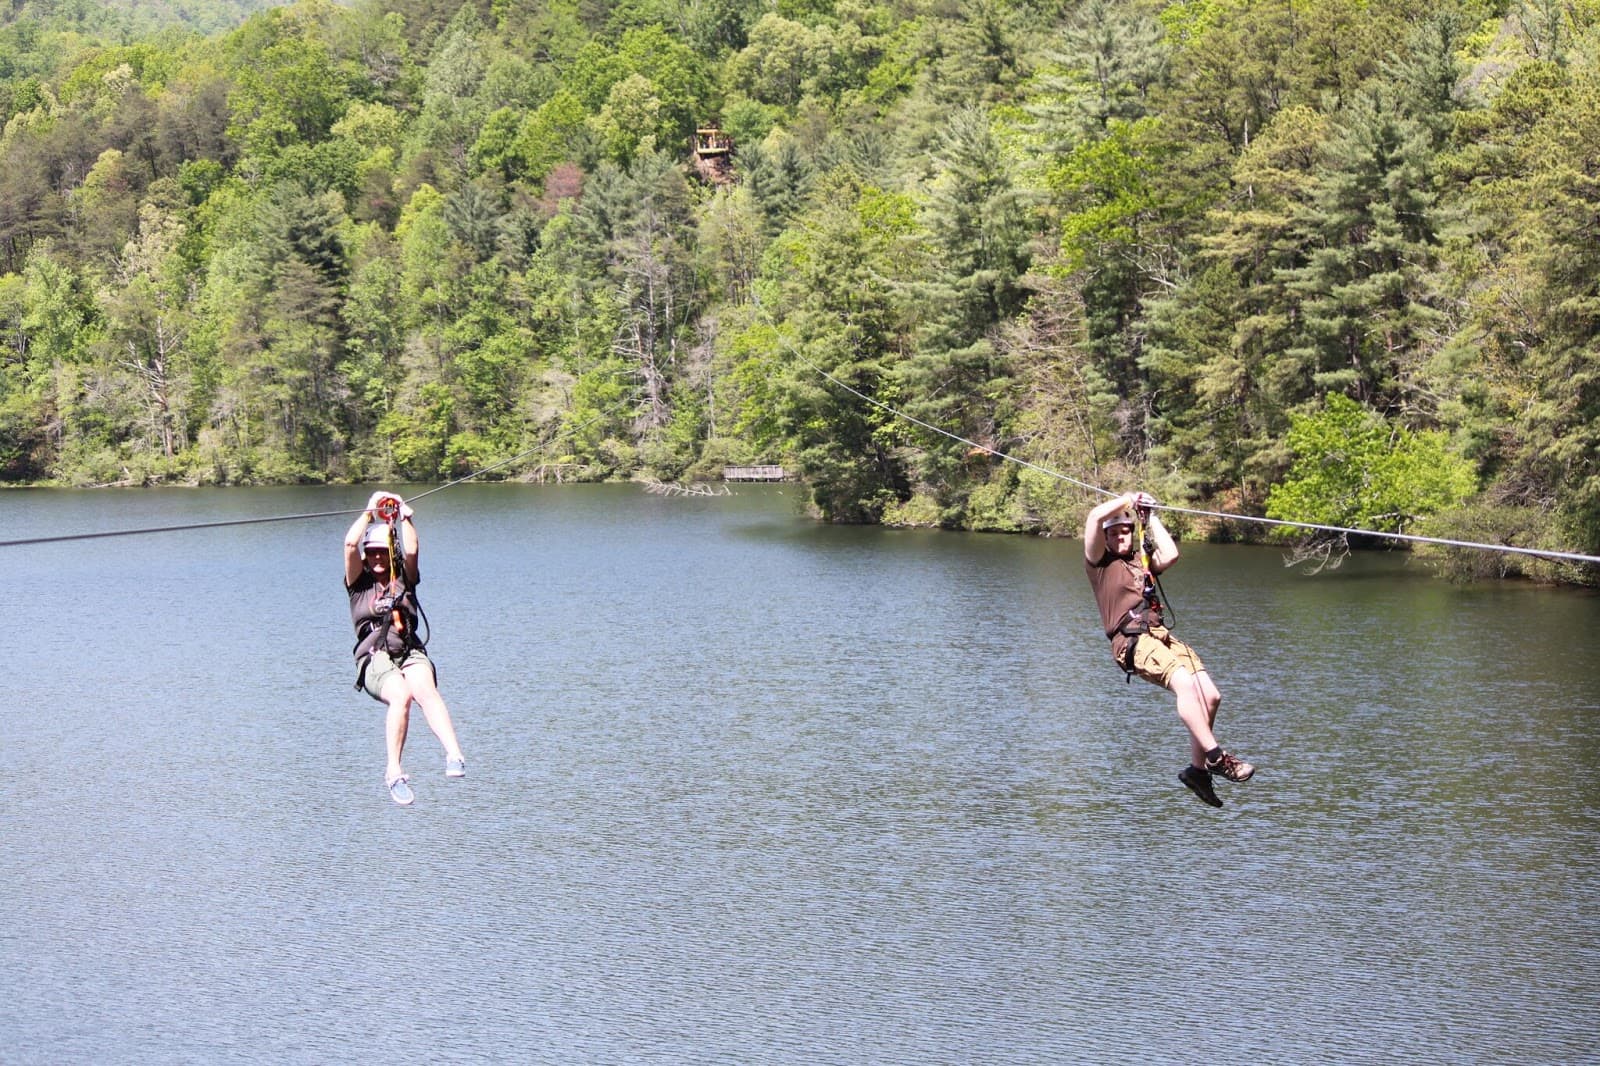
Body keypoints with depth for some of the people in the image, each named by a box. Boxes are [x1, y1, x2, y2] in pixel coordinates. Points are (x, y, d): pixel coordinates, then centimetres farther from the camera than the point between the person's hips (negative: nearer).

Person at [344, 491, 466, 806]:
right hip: (374, 659, -1)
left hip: (411, 653, 1)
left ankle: (454, 756, -53)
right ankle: (394, 773, -37)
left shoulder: (404, 579, 22)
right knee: (401, 695, -34)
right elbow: (350, 544, 5)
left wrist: (405, 517, 2)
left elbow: (411, 551, 3)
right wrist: (371, 511, 10)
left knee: (425, 690, -33)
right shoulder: (358, 583, 19)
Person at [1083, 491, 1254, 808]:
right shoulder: (1099, 562, 10)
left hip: (1161, 635, 7)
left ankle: (1197, 768, 4)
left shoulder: (1141, 558, 28)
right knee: (1184, 682, -30)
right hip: (1132, 641, -7)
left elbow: (1171, 555, 7)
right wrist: (1128, 500, 9)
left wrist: (1152, 518, 15)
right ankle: (1215, 757, -31)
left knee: (1210, 695, -8)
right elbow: (1094, 517, -5)